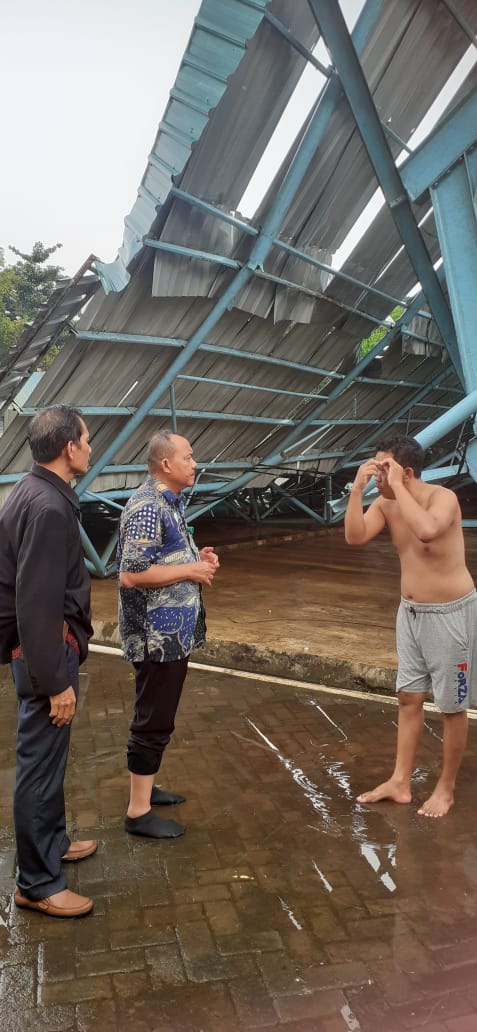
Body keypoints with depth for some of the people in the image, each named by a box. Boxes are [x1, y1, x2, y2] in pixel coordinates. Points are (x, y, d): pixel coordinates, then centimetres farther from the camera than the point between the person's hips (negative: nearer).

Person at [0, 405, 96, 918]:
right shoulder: (48, 507, -23)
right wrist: (55, 680, -21)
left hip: (41, 643, 10)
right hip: (44, 647, -10)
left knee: (47, 757, 22)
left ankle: (52, 842, 39)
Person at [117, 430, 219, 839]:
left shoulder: (169, 502, 11)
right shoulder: (146, 507, -21)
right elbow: (132, 574, -27)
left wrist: (197, 557, 5)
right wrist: (190, 570, -20)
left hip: (173, 630, 10)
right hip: (157, 634, -10)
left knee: (158, 716, 20)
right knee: (153, 721, 0)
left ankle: (146, 787, 35)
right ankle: (139, 811, 13)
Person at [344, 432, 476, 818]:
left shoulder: (443, 497, -22)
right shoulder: (385, 504, -3)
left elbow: (427, 531, -43)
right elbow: (354, 537, -15)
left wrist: (396, 486, -34)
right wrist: (357, 488, -20)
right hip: (410, 611, 7)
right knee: (409, 697, 15)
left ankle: (446, 788, 26)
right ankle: (400, 782, 27)